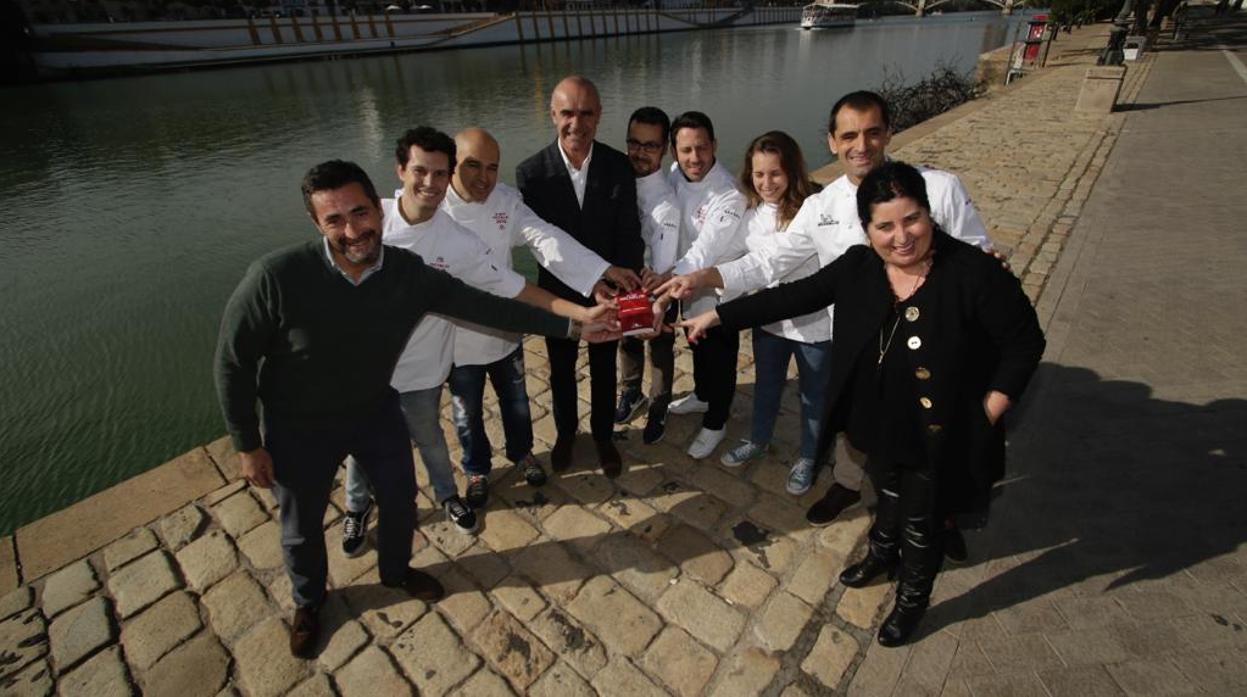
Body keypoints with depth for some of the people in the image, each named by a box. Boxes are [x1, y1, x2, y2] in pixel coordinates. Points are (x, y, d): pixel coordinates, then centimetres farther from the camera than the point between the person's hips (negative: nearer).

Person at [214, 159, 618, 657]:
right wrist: (247, 445, -10)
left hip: (376, 412, 3)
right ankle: (308, 601, 53)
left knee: (400, 499, 19)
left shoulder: (412, 274, -22)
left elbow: (486, 307, -14)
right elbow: (231, 363, -18)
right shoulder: (276, 277, -32)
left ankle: (395, 570, 54)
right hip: (299, 429, -2)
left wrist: (574, 327, -13)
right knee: (302, 527, 19)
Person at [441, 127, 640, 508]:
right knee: (468, 412, 18)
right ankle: (477, 470, 46)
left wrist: (604, 269, -33)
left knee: (516, 400, 23)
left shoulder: (507, 200, -9)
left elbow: (547, 239, -21)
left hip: (504, 330, 3)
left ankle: (521, 452, 52)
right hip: (456, 338, -2)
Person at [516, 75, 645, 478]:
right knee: (561, 369, 19)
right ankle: (565, 432, 46)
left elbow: (630, 234, -9)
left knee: (604, 369, 18)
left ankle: (603, 436, 42)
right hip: (559, 293, 0)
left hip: (609, 291, 1)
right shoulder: (531, 173, -16)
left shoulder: (619, 166, -12)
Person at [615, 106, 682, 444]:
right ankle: (631, 393, 51)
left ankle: (658, 409, 41)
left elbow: (663, 264, -30)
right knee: (627, 342, 25)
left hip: (656, 289, -4)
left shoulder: (668, 201, -27)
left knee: (660, 350, 17)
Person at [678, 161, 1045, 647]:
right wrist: (717, 316, -8)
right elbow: (792, 297, -8)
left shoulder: (974, 272, -23)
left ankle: (913, 598, 49)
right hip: (879, 425, 4)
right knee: (888, 495, 29)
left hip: (940, 438, -3)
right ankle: (882, 553, 62)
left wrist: (985, 415, -18)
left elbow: (1025, 343, -14)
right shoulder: (857, 267, -11)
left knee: (921, 522, 18)